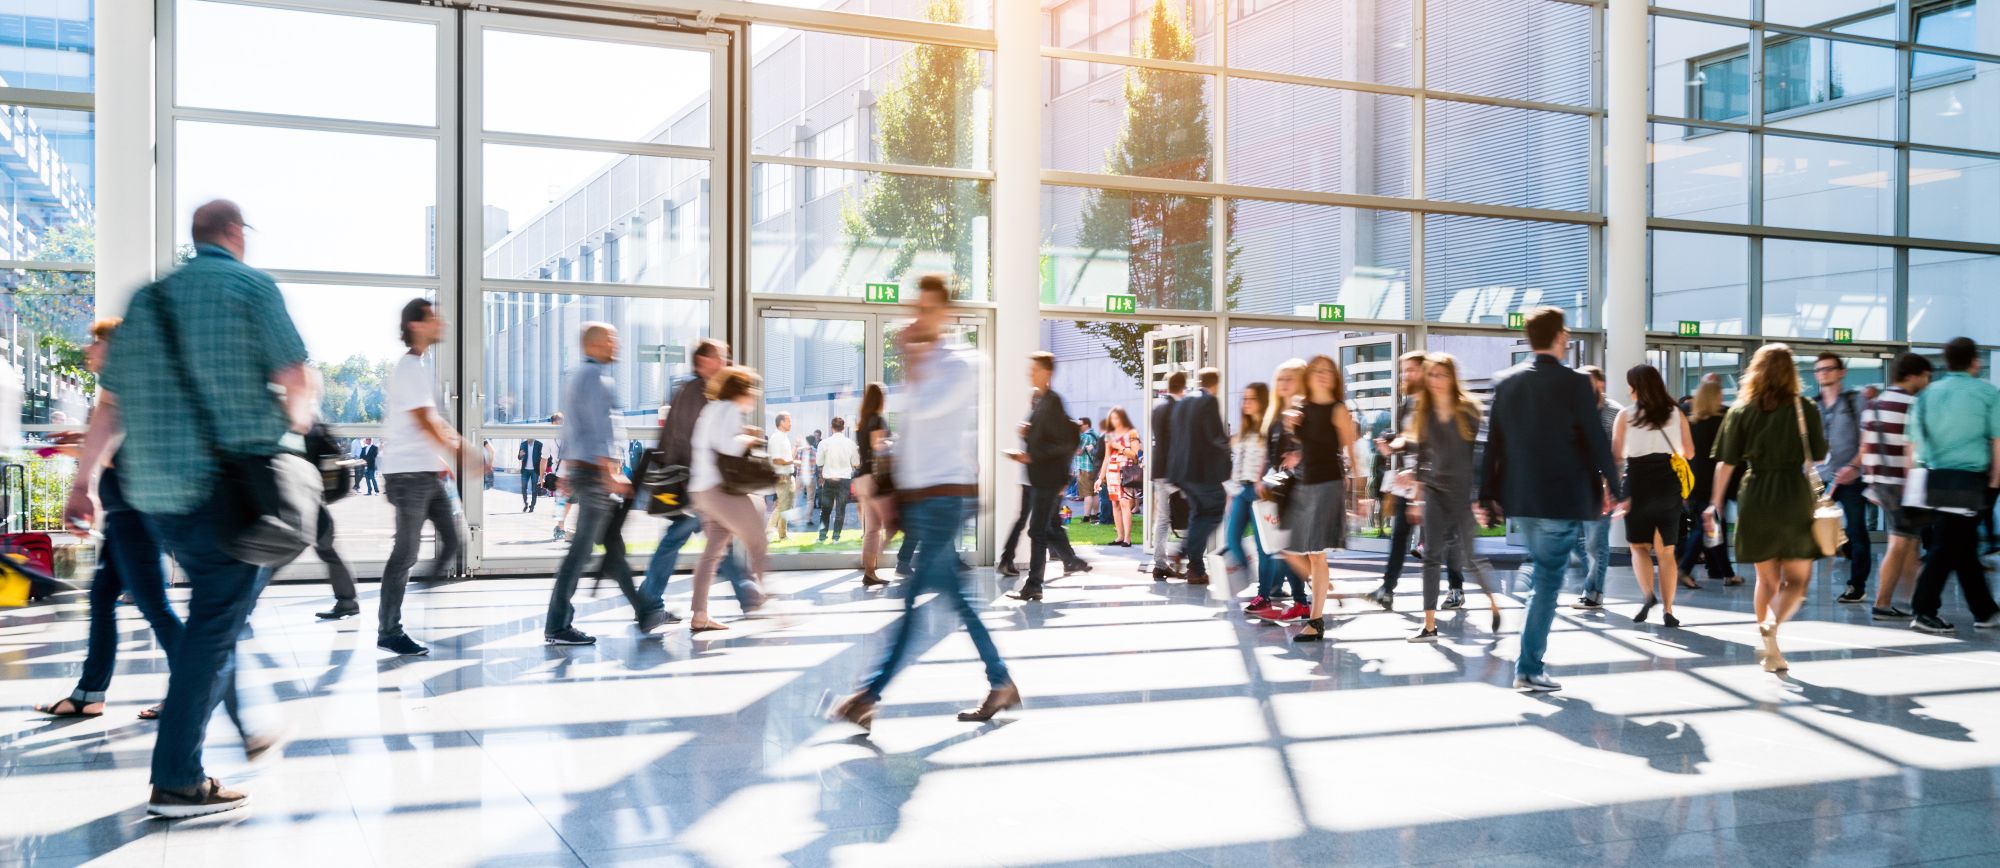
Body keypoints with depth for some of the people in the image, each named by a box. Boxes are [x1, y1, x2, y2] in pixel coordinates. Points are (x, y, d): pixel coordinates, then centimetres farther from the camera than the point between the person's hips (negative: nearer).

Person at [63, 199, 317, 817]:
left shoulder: (147, 298, 14)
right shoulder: (251, 285, -4)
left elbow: (109, 405, 14)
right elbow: (297, 385, -9)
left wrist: (81, 485, 19)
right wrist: (296, 422, 13)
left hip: (152, 492, 7)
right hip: (231, 486, -7)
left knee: (218, 607, 22)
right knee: (215, 623, -3)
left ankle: (244, 730, 31)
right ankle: (176, 781, -3)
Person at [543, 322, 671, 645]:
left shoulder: (576, 377, 20)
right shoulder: (597, 377, -11)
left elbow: (570, 427, 23)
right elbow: (600, 428, -19)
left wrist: (567, 472, 26)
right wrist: (610, 473, -23)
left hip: (578, 470, 11)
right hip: (596, 472, -11)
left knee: (614, 545, 12)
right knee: (581, 549, -7)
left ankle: (646, 612, 18)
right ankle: (557, 626, -3)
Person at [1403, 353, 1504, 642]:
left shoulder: (1469, 409, -5)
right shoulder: (1423, 413, 5)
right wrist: (1417, 495, 10)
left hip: (1465, 490, -4)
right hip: (1435, 490, 4)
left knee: (1470, 557, 1)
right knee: (1432, 556, 1)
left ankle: (1494, 603, 30)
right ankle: (1429, 625, 4)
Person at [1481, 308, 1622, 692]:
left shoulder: (1504, 382, 2)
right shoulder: (1575, 383, -12)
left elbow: (1493, 441, 4)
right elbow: (1597, 441, -8)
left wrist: (1488, 494, 9)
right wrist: (1613, 487, 6)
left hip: (1519, 498, 5)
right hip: (1563, 500, -5)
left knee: (1545, 572, 23)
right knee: (1548, 579, 2)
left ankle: (1532, 658, 27)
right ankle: (1528, 668, 4)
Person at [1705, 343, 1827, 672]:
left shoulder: (1741, 409, 2)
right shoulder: (1802, 408, -2)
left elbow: (1726, 462, 0)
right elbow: (1819, 455, 4)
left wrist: (1715, 503, 4)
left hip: (1754, 498, 2)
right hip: (1794, 496, -2)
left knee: (1766, 578, 14)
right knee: (1796, 579, 6)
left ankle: (1770, 653, 14)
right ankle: (1772, 625, -21)